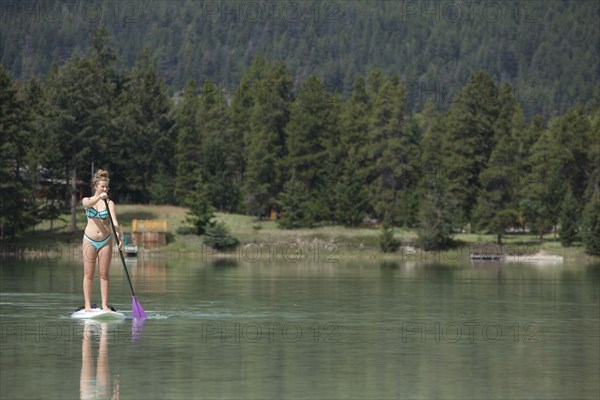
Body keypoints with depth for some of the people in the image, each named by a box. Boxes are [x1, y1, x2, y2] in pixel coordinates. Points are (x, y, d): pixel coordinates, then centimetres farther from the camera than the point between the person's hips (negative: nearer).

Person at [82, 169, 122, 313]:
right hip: (90, 240, -1)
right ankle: (87, 305, 3)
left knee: (104, 274, 2)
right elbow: (88, 204, -22)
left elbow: (114, 221, -11)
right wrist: (99, 197, -42)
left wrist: (118, 234, -30)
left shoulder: (109, 203, 3)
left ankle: (105, 305, 3)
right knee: (88, 274, 0)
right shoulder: (86, 200, 4)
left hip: (106, 241, 1)